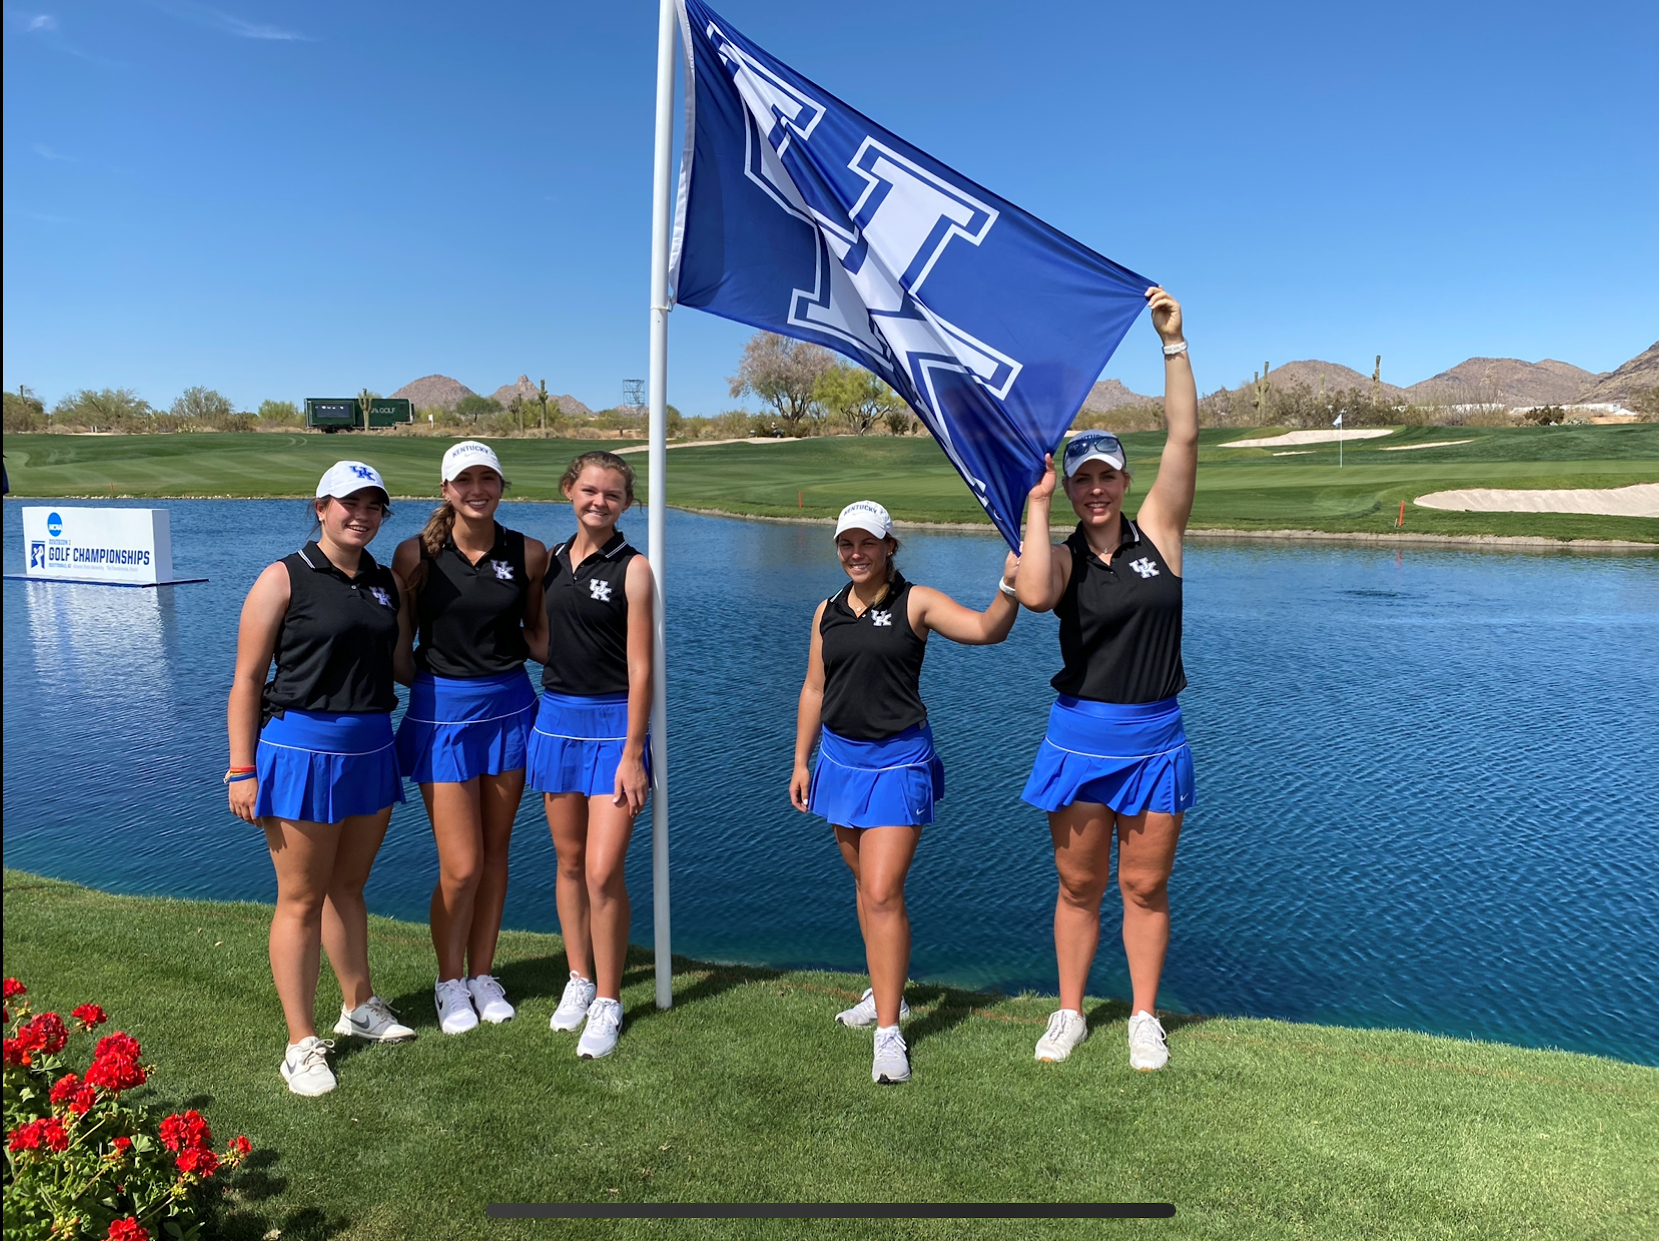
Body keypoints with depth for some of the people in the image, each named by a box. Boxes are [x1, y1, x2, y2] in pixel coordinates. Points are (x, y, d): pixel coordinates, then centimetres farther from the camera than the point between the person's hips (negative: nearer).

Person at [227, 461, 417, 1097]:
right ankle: (301, 1044, 15)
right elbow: (247, 679, -8)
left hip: (371, 747, 5)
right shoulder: (284, 579, -8)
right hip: (301, 748, -5)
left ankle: (359, 1007, 36)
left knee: (348, 886, 19)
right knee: (301, 900, 4)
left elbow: (402, 666, 14)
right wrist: (241, 770, -11)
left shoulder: (388, 584, 9)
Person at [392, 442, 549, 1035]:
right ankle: (449, 982, 22)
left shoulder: (528, 554, -1)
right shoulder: (417, 554, -6)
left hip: (509, 707, 2)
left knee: (494, 854, 12)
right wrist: (419, 677, -10)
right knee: (461, 866, -2)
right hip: (442, 710, -2)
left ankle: (483, 975, 30)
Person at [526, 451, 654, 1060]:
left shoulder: (632, 568, -7)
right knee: (569, 861, 14)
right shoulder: (551, 559, 9)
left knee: (603, 871, -7)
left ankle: (607, 1002, 10)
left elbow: (641, 668, -11)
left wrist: (632, 754, -14)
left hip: (613, 723, -5)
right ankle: (579, 979, 30)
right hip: (556, 717, 5)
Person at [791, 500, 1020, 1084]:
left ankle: (888, 1031, -2)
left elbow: (985, 630, -20)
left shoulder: (917, 602, -6)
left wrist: (1010, 587, -38)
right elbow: (814, 690, 14)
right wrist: (801, 761, 14)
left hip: (897, 761, -5)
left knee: (883, 893, -11)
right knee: (865, 884, 17)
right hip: (840, 756, 6)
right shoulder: (828, 612, 8)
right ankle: (885, 992, 34)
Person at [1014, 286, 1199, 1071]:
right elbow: (1034, 596, -26)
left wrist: (1173, 342, -12)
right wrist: (1035, 502, -18)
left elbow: (1184, 437, -8)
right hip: (1080, 735, 0)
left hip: (1156, 737, 0)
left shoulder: (1157, 533, 0)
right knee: (1078, 886, 11)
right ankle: (1069, 1013, 27)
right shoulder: (1063, 558, -2)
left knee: (1146, 887, 11)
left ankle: (1144, 1018, 27)